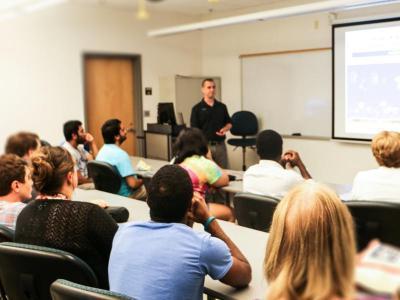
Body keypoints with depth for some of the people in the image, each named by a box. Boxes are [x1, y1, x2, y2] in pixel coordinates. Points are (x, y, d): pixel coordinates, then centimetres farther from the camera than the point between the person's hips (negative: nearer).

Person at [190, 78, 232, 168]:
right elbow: (194, 130, -5)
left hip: (220, 145, 3)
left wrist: (225, 129, -6)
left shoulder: (222, 106, 10)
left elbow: (229, 123, 17)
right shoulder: (197, 108, -2)